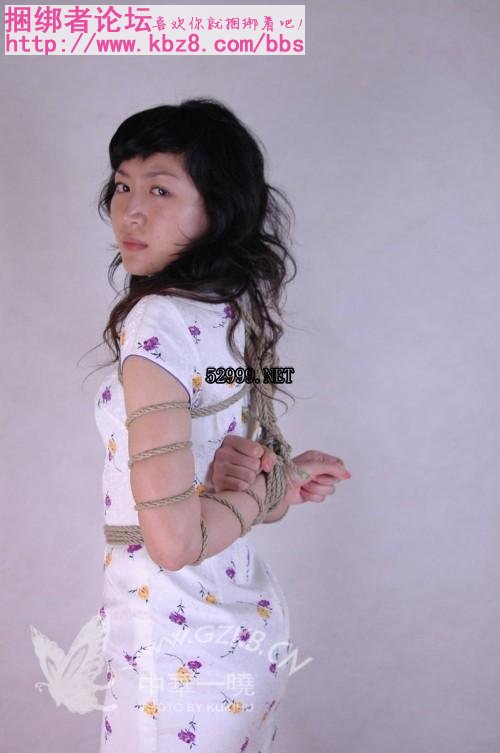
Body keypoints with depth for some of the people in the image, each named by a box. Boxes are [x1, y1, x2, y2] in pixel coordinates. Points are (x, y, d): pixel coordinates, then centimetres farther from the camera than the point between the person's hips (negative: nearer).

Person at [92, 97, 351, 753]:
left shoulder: (158, 322, -23)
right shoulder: (242, 311, 3)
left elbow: (173, 540, -26)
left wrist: (269, 487, -11)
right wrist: (270, 478, -10)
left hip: (175, 654, -8)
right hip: (254, 622, 8)